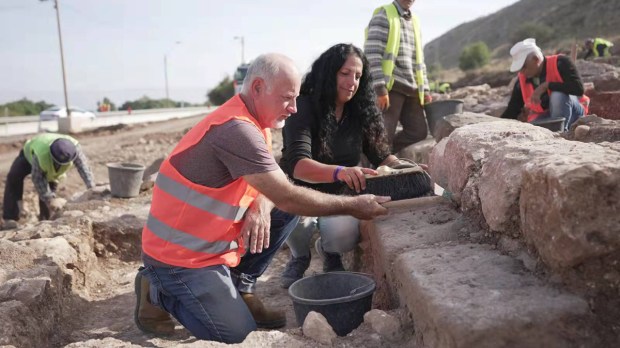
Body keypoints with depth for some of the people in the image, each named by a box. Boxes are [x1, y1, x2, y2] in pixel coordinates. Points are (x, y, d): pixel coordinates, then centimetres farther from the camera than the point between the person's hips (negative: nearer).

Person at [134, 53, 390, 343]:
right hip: (179, 254, -9)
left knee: (286, 213, 1)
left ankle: (241, 289, 10)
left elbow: (274, 188, 6)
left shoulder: (252, 121, 5)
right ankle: (159, 293, 8)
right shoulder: (237, 129, -26)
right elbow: (288, 196, -27)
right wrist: (352, 206, -18)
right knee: (236, 332, -12)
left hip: (211, 239, 9)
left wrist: (261, 207, -17)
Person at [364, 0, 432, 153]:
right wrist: (380, 88, -20)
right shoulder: (383, 15, -2)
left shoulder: (415, 21, 21)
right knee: (384, 134, -6)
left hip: (411, 89, 8)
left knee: (418, 131, 4)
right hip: (390, 87, -7)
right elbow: (372, 54, -13)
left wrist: (425, 89, 14)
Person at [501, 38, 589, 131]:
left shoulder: (560, 63, -16)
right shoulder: (522, 81, -4)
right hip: (544, 117, 3)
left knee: (558, 95, -34)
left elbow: (578, 89, -28)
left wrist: (546, 85, -31)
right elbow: (512, 110, 0)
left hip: (571, 113, -2)